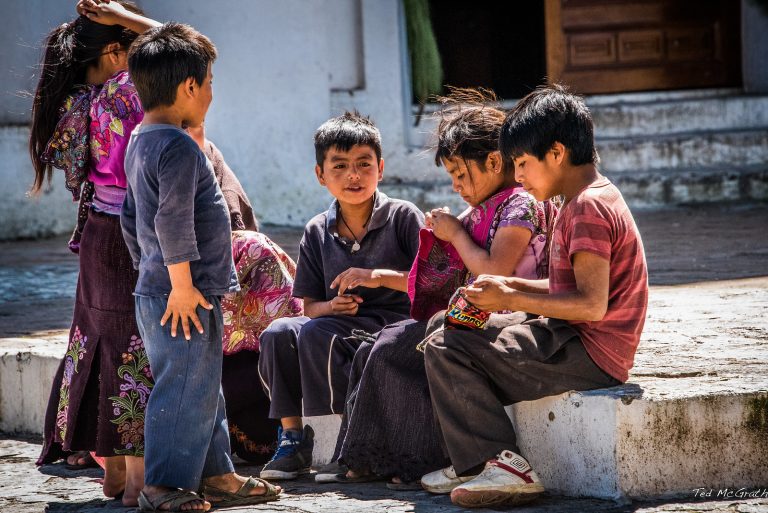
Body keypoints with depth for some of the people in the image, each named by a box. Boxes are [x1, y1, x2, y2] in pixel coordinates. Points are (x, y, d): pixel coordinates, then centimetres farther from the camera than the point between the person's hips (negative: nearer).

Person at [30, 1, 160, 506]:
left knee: (101, 342, 13)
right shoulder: (125, 93, -16)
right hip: (133, 238, -8)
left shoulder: (70, 105, 6)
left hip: (96, 236, 8)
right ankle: (138, 478, -2)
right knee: (138, 349, -4)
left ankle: (112, 469, 21)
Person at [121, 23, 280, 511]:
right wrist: (182, 284, -21)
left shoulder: (140, 142, 14)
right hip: (185, 297, -10)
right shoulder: (179, 146, -17)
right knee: (185, 391, -4)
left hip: (156, 291, 10)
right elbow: (173, 221, -24)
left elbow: (132, 219, 20)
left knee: (205, 390, 17)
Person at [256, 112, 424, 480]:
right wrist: (332, 306, -11)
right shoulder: (317, 233, 11)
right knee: (278, 334, -22)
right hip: (341, 324, 5)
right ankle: (291, 436, -13)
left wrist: (379, 276, -19)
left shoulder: (403, 216, -1)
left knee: (317, 333, -31)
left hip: (396, 324, -5)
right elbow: (310, 305, 12)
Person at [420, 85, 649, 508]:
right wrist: (513, 287, 7)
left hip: (588, 356, -11)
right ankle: (473, 463, 16)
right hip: (574, 343, 11)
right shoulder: (591, 199, 16)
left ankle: (502, 466, -18)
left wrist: (512, 300, -19)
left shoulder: (589, 208, -18)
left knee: (445, 350, -15)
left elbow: (592, 303, -25)